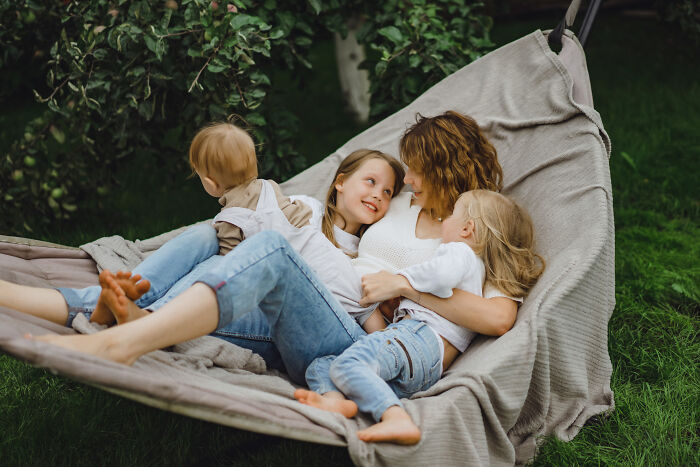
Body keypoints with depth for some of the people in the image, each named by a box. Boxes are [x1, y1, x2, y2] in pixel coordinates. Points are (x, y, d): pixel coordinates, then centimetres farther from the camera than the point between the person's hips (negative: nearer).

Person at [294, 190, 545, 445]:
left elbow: (444, 274, -16)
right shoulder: (478, 270, 39)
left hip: (420, 333, -10)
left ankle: (397, 419, -48)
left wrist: (401, 279, -1)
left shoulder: (460, 251, 8)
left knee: (346, 363, -34)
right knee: (319, 366, -1)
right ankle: (335, 400, -32)